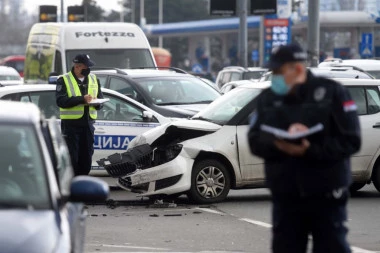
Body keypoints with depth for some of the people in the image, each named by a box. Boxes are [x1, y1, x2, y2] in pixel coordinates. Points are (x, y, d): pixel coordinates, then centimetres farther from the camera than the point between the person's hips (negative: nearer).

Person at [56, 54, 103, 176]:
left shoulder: (93, 79, 15)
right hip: (71, 124, -5)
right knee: (71, 157, -7)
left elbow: (100, 99, 19)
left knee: (86, 157, 7)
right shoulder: (64, 80, -3)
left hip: (88, 124, 5)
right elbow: (61, 101, -15)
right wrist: (81, 99, -23)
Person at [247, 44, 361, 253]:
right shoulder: (267, 99, 9)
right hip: (285, 196, 4)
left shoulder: (331, 92, -4)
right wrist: (279, 143, -23)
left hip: (325, 196, -4)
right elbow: (255, 141, -1)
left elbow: (350, 141, -10)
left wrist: (309, 151, -22)